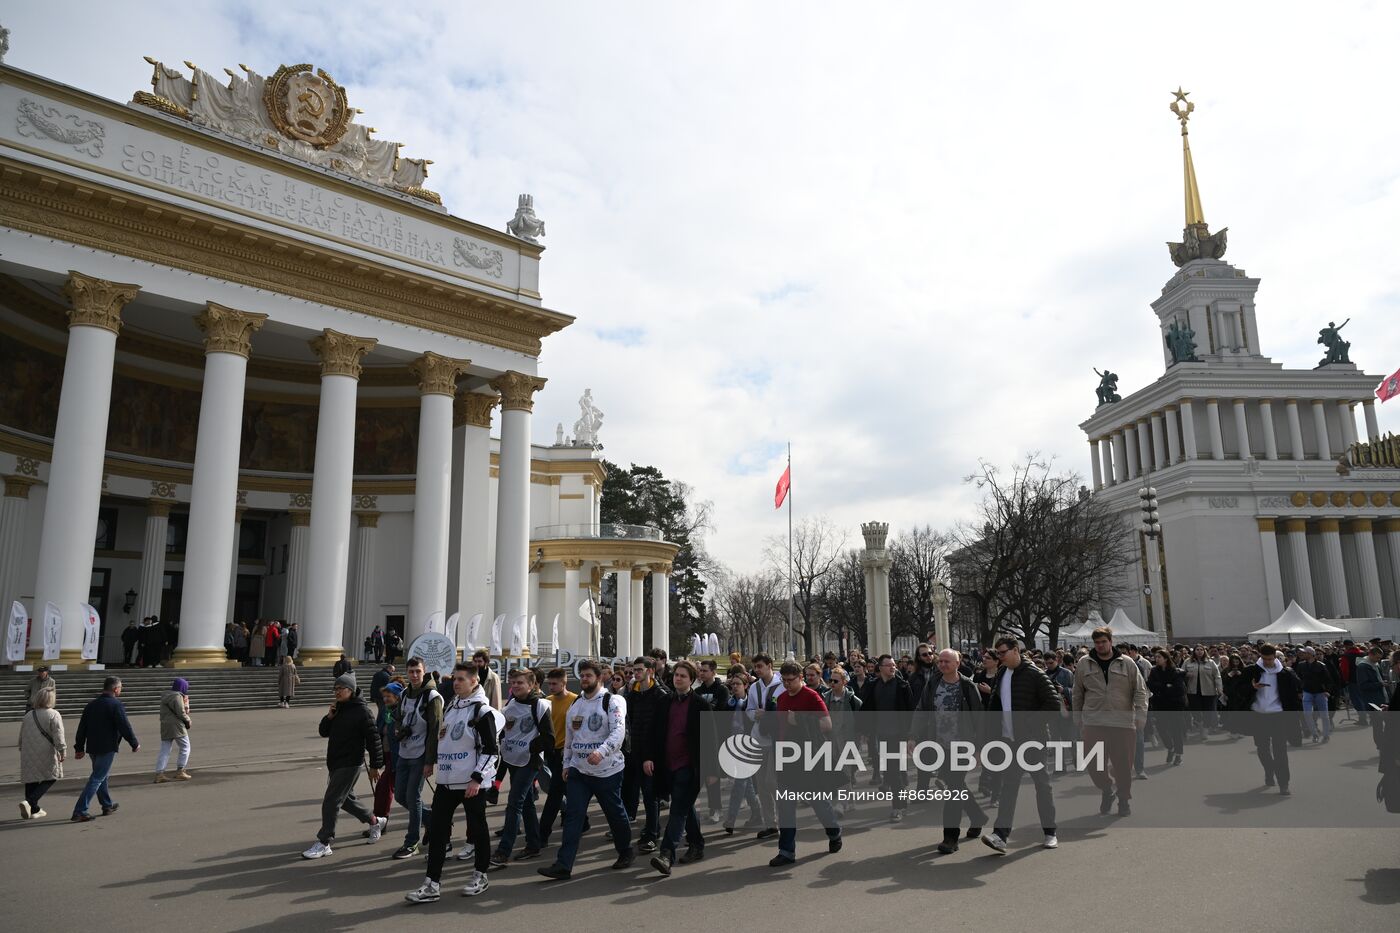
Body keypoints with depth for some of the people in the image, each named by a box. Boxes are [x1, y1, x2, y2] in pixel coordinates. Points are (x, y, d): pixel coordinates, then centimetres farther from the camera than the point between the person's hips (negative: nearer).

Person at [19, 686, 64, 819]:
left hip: (28, 754, 6)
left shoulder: (28, 715, 9)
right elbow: (58, 736, -16)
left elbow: (21, 737, 18)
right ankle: (29, 802, -14)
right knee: (49, 779, 4)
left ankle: (34, 810, 18)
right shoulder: (53, 715, -10)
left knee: (31, 780, 12)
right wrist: (63, 751, -13)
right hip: (46, 754, -6)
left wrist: (22, 750, 30)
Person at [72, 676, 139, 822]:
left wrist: (79, 747, 18)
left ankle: (108, 806, 32)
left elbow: (82, 727, 12)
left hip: (92, 747, 8)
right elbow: (124, 727, -15)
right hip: (107, 748, -8)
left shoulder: (91, 704, 10)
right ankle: (79, 812, -8)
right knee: (97, 779, -4)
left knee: (101, 777, 20)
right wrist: (135, 744, -4)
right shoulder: (116, 705, -13)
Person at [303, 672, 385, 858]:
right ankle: (375, 821, 37)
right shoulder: (338, 709, 10)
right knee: (345, 799, 19)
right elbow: (323, 732, 11)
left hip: (350, 764, -9)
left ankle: (324, 843, 3)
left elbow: (373, 739, -14)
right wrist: (329, 716, -8)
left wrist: (375, 766, -12)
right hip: (335, 763, 9)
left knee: (330, 802, -8)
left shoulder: (362, 711, -15)